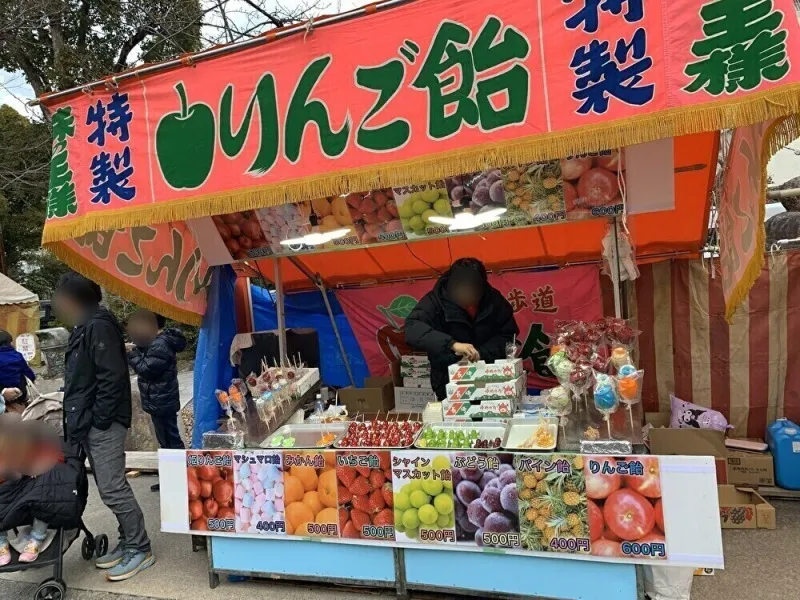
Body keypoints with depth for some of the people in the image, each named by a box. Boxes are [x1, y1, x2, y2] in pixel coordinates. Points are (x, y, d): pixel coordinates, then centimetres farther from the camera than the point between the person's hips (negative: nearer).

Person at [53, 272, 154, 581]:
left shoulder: (99, 326, -16)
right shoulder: (84, 327, 15)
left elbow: (112, 377, -22)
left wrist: (99, 420, -19)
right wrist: (78, 421, 14)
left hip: (103, 425, -10)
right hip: (88, 424, 10)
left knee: (112, 489, -6)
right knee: (110, 488, 14)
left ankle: (140, 549, 6)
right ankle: (129, 542, 24)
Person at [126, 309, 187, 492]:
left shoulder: (160, 345, -20)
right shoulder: (159, 341, 14)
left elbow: (146, 369, -20)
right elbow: (147, 360, 18)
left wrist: (131, 353, -10)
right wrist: (137, 348, 4)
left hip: (161, 402, -11)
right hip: (161, 400, 11)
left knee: (170, 441, -4)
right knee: (168, 440, 17)